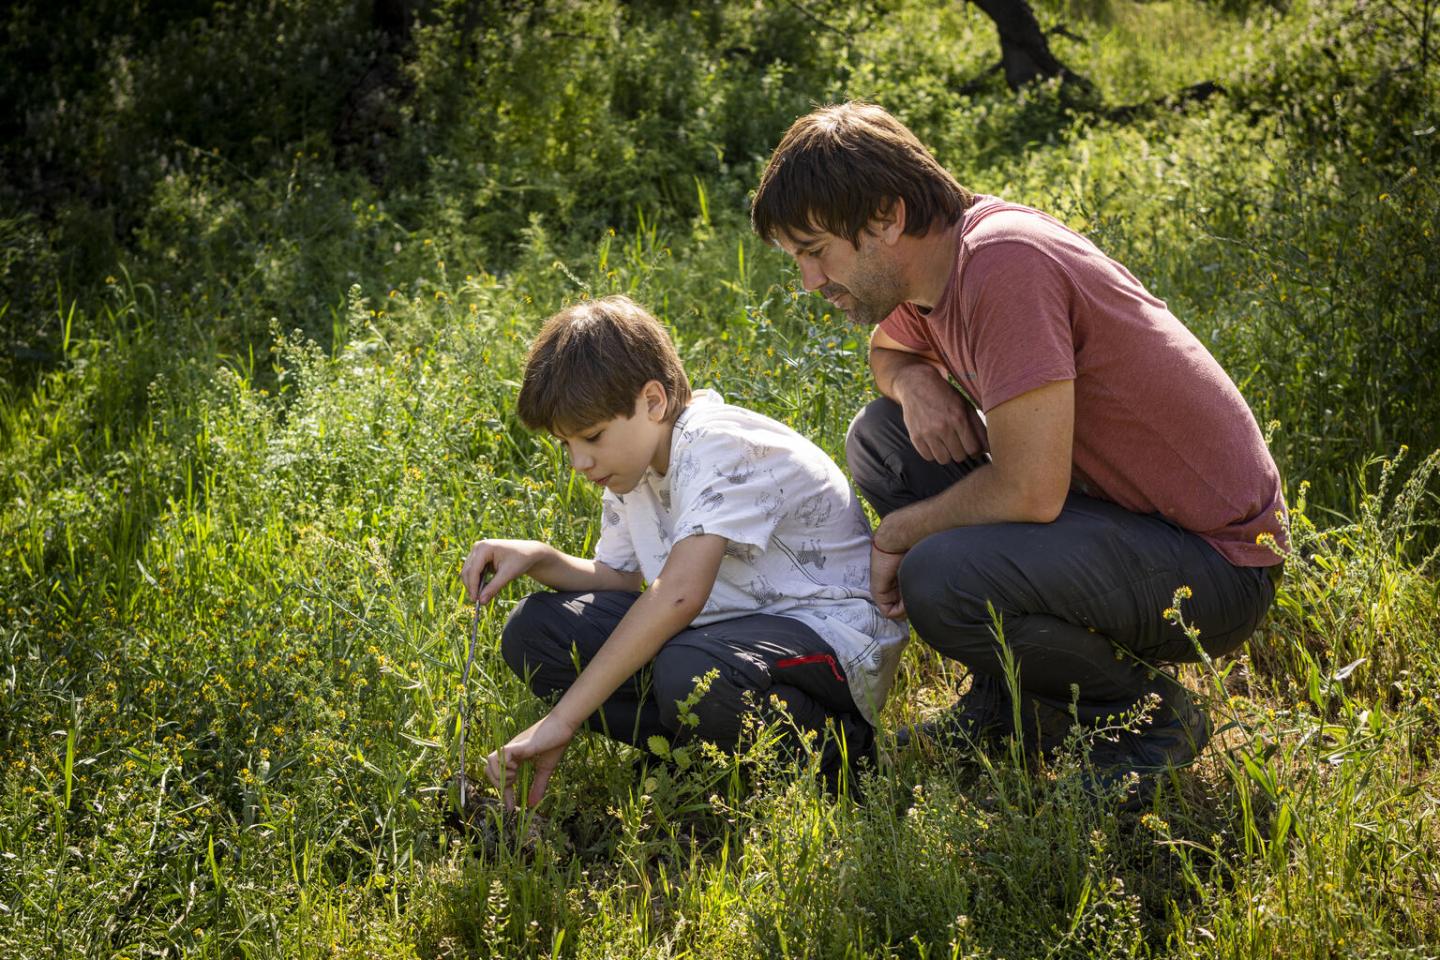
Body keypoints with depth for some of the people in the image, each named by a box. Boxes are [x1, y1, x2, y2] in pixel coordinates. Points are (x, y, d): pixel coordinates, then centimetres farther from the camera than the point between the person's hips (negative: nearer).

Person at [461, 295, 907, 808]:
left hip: (832, 632, -9)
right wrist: (538, 559, -8)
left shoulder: (719, 445, -23)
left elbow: (680, 593, -35)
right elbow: (618, 579, 15)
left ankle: (833, 745, -10)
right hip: (734, 625, 9)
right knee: (534, 630, -3)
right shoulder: (632, 458, 5)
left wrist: (562, 719, -36)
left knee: (690, 675, -40)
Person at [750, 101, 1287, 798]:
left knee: (940, 582, -30)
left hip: (1216, 566, -9)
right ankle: (1012, 700, 11)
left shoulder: (1004, 264, -25)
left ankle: (1145, 714, -3)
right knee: (882, 435, 6)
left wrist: (897, 532, -11)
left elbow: (1028, 492, -28)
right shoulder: (932, 261, 3)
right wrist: (914, 380, 1)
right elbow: (887, 350, 26)